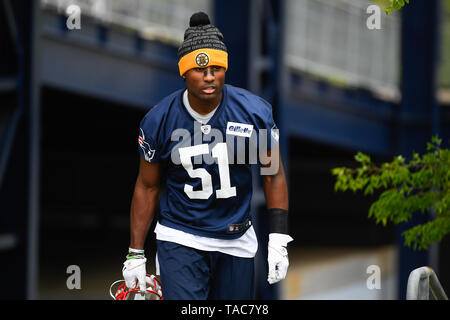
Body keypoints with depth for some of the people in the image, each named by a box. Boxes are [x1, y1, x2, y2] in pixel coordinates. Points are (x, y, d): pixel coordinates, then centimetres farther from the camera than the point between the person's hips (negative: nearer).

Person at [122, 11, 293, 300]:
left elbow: (273, 174, 2)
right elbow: (147, 187, 2)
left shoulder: (255, 111, -9)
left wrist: (279, 241, -3)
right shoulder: (158, 121, -10)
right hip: (180, 240, -2)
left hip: (237, 241, 2)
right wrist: (135, 254, 2)